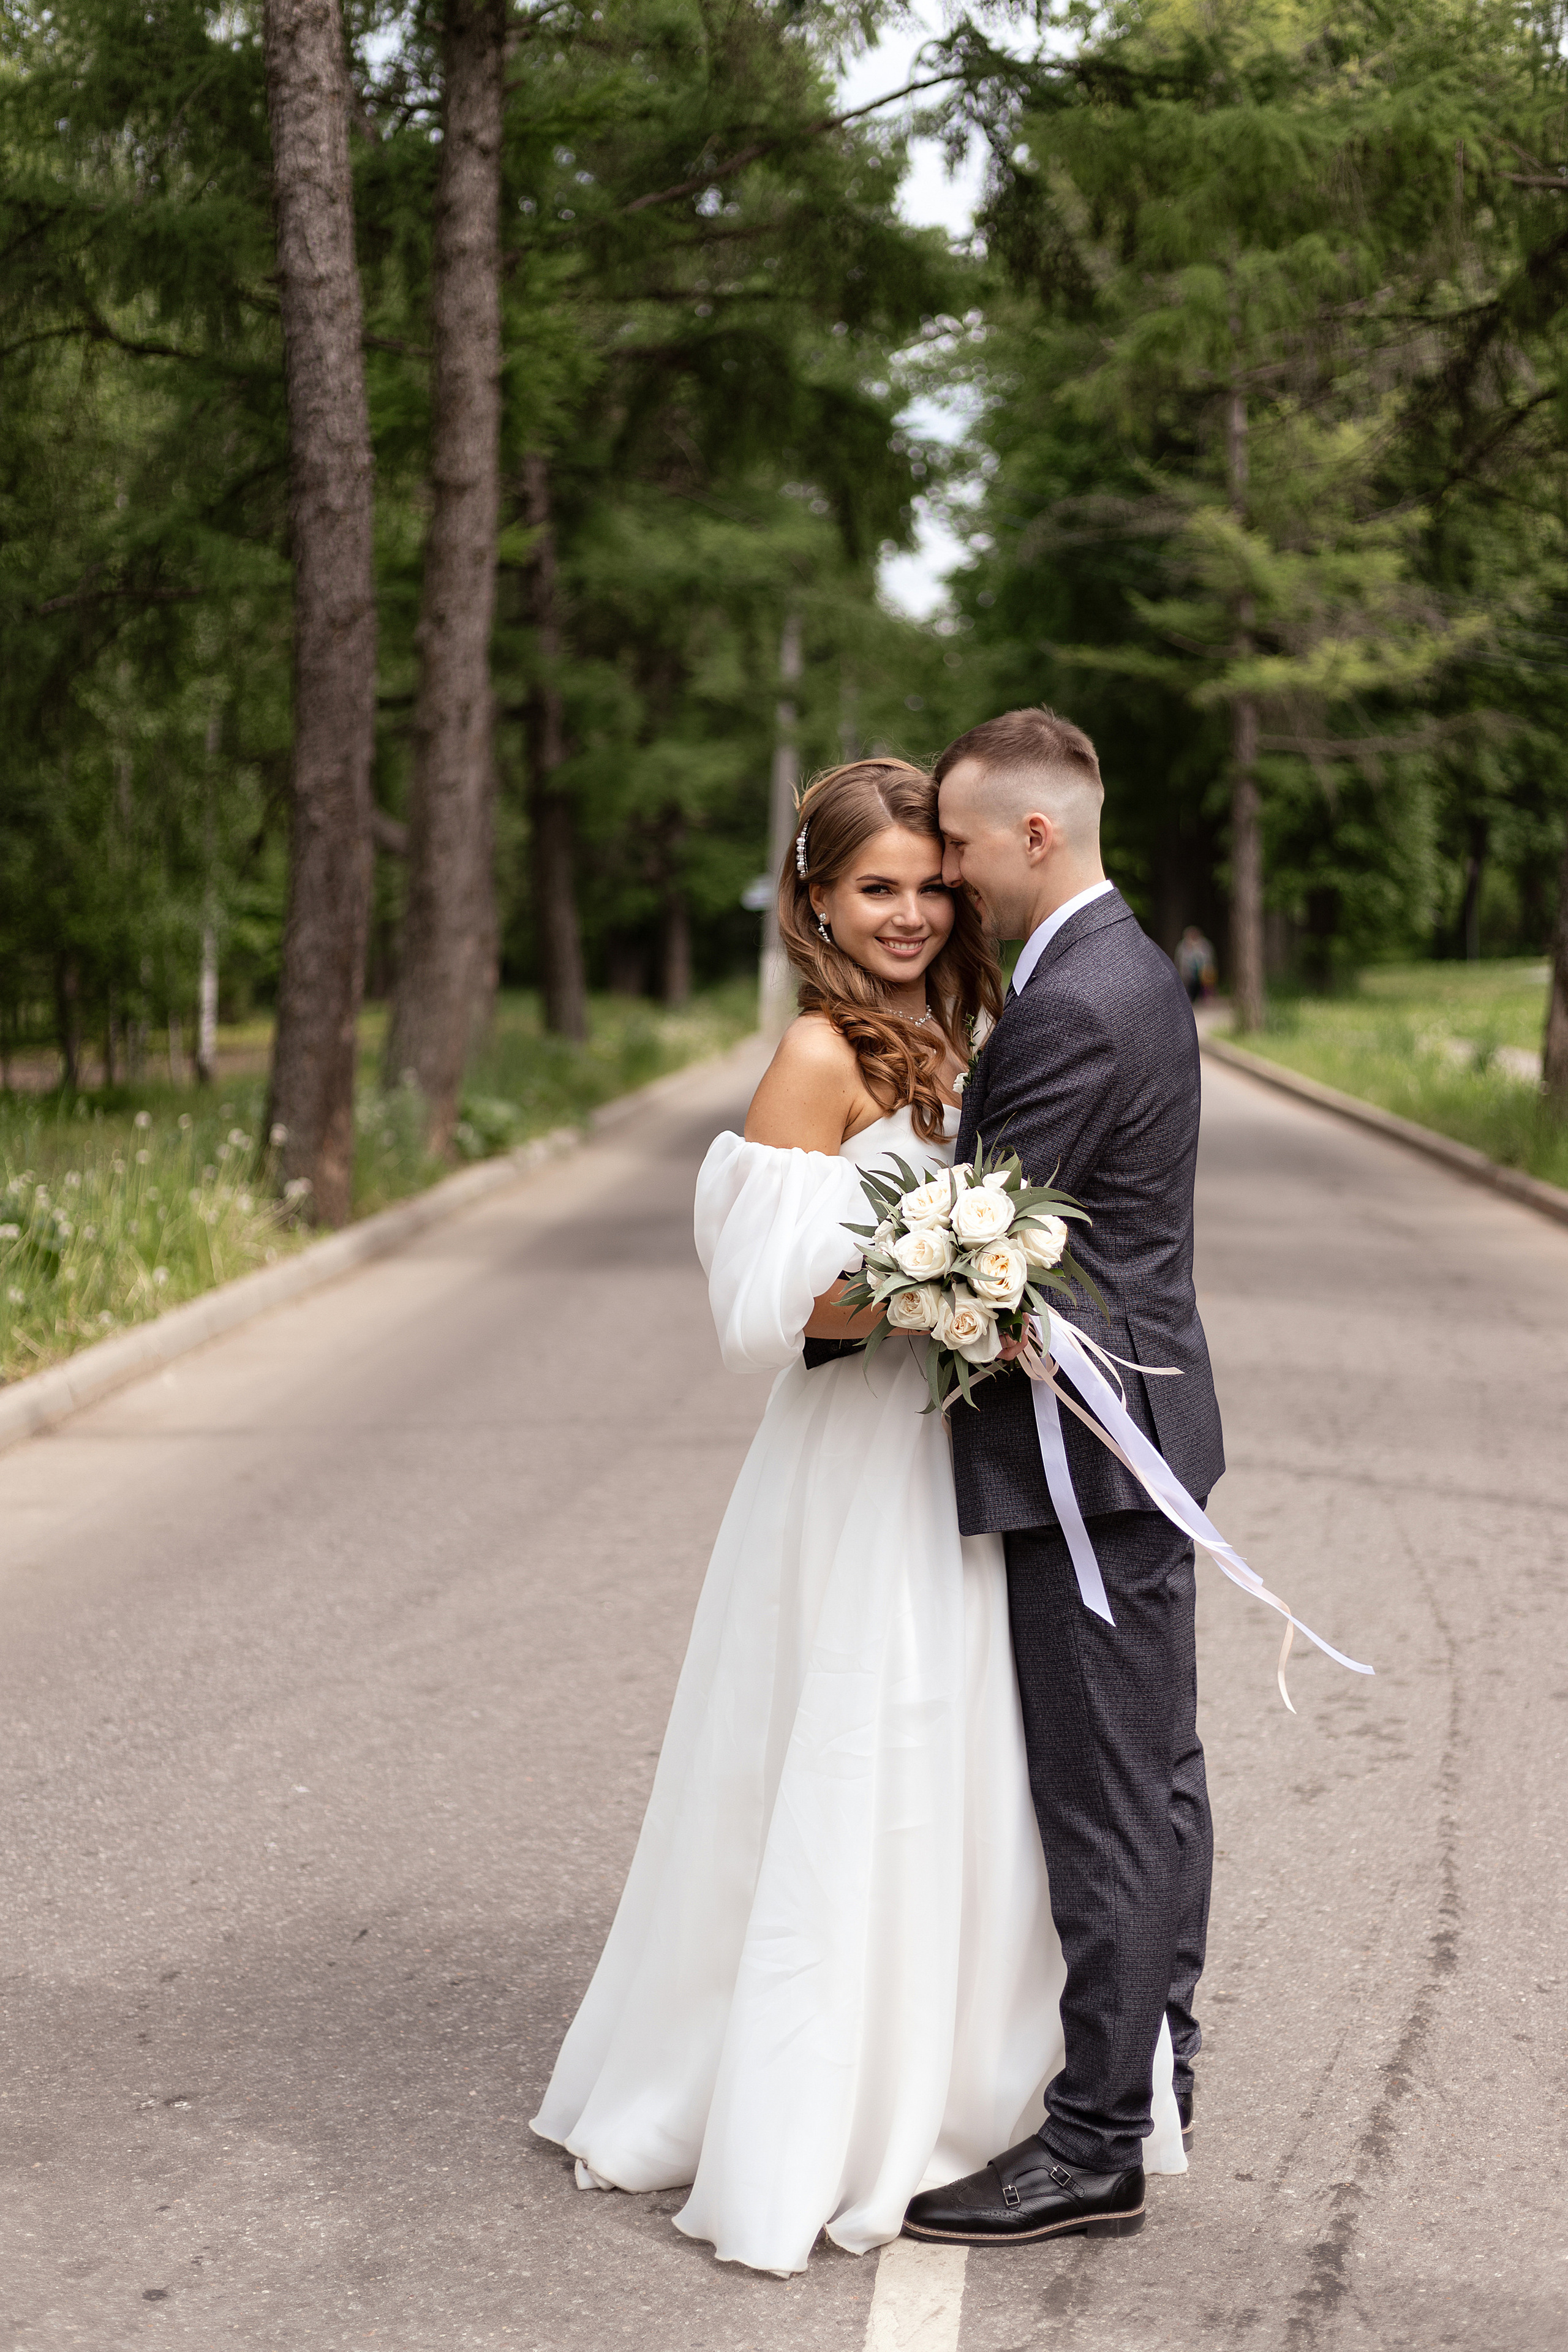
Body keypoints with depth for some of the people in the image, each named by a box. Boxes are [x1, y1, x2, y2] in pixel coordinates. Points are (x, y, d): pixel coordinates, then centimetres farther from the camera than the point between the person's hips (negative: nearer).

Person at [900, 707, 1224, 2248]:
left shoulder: (1073, 1008, -21)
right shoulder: (1127, 966, 12)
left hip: (1087, 1447, -11)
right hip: (1137, 1426, 11)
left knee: (1104, 1799, -4)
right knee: (1152, 1773, 18)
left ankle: (1095, 2146, 4)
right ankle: (1151, 2058, 32)